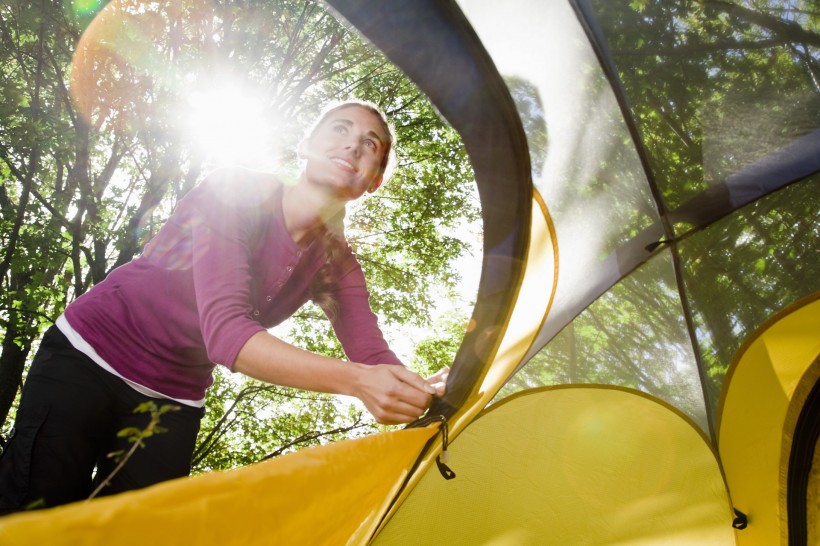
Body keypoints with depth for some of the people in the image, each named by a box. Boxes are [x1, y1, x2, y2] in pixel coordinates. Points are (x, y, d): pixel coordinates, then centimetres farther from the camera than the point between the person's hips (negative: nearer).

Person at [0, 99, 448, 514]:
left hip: (175, 400, 4)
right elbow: (224, 330, -34)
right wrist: (355, 379, -46)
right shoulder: (235, 191, -21)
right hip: (86, 357, -4)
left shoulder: (336, 264, -6)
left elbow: (375, 360, -16)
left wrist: (425, 393, -41)